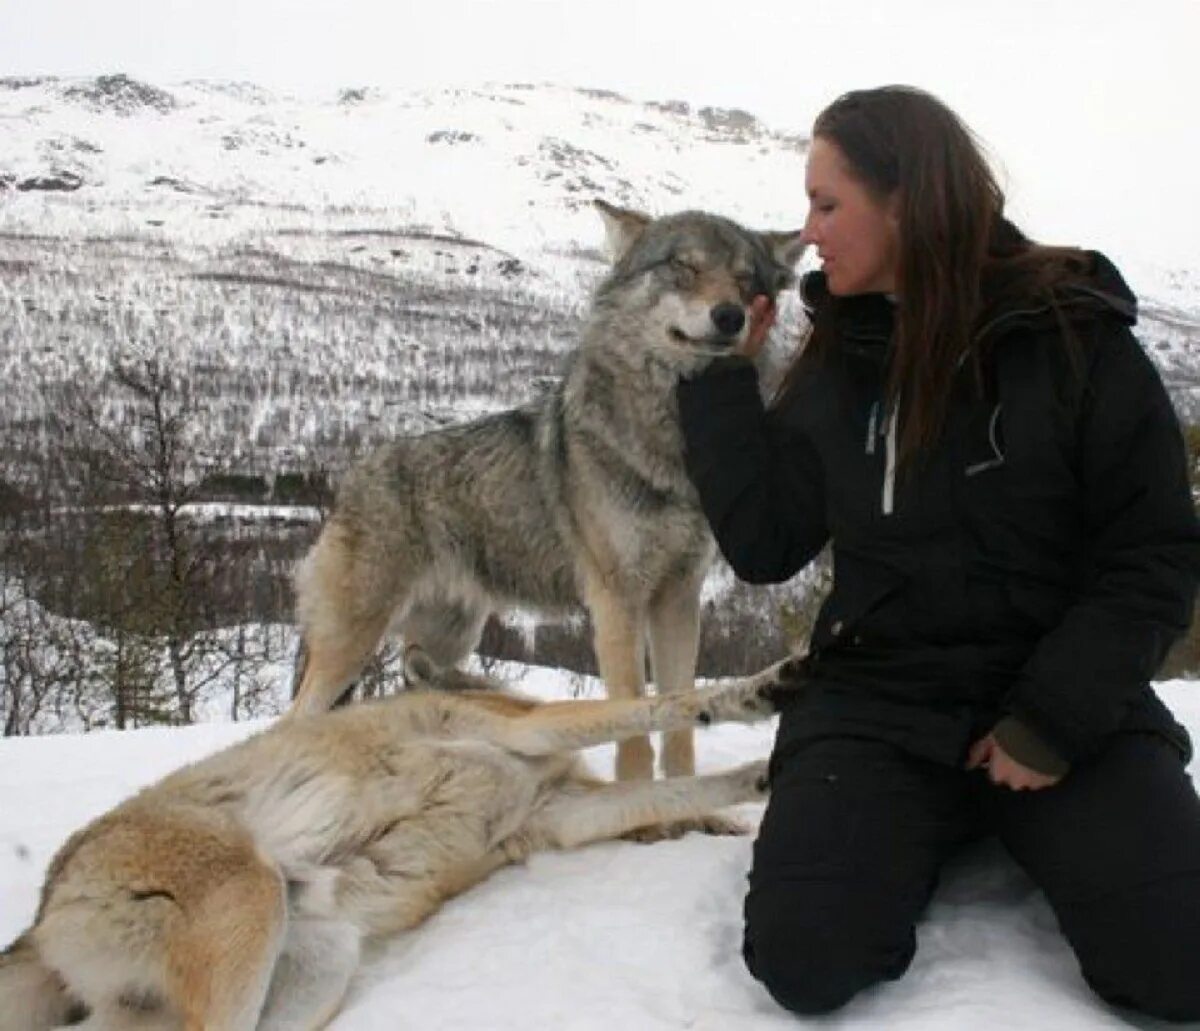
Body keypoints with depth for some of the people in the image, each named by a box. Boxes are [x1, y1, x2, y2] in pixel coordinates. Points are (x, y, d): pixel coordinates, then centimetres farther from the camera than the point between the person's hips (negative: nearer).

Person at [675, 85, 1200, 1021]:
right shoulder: (834, 364, 5)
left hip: (1064, 699, -2)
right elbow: (765, 547, 3)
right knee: (804, 960, -20)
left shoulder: (1074, 338, -7)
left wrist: (1059, 716, -15)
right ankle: (929, 837, 10)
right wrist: (721, 379, -1)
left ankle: (1032, 833, 8)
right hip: (876, 703, 2)